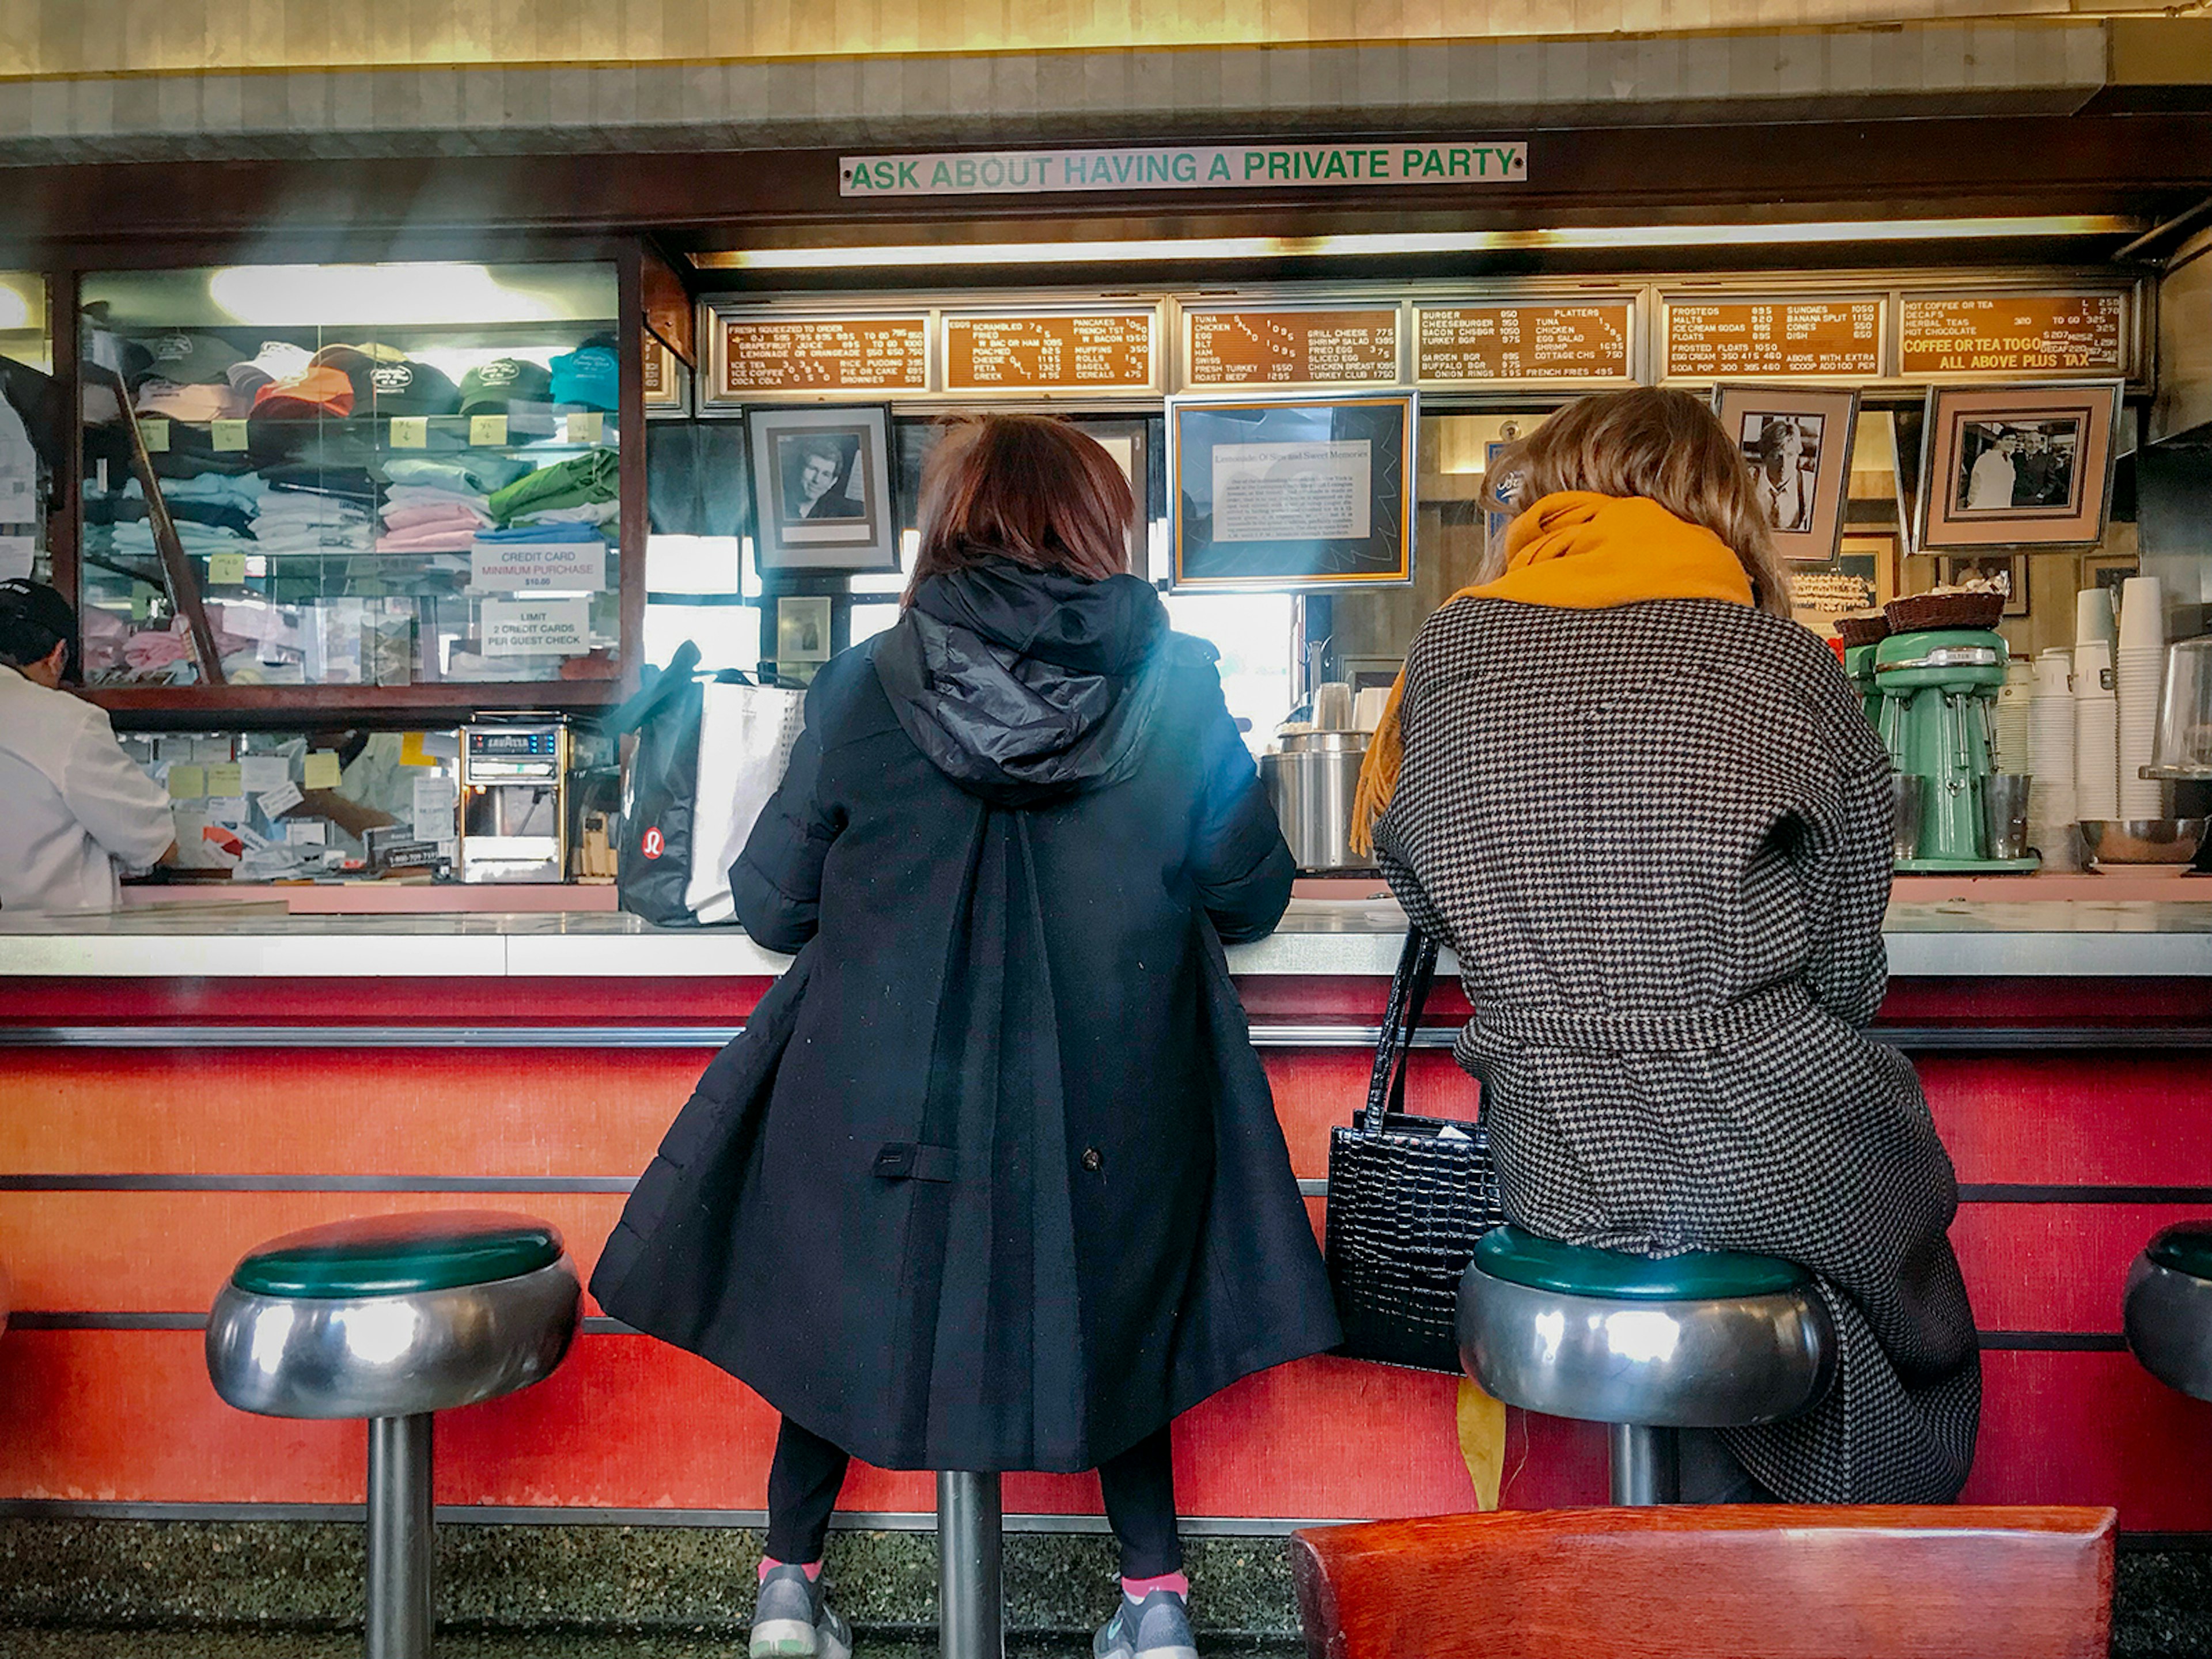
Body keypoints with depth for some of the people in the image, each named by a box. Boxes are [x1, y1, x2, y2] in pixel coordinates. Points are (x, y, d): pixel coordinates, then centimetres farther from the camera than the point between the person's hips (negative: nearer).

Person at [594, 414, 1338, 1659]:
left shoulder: (867, 685, -6)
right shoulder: (1176, 686, -6)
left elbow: (771, 904, 0)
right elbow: (1253, 897, 2)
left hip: (885, 1086, 0)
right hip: (1108, 1108, 0)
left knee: (841, 1305, 25)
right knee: (1107, 1316, 26)